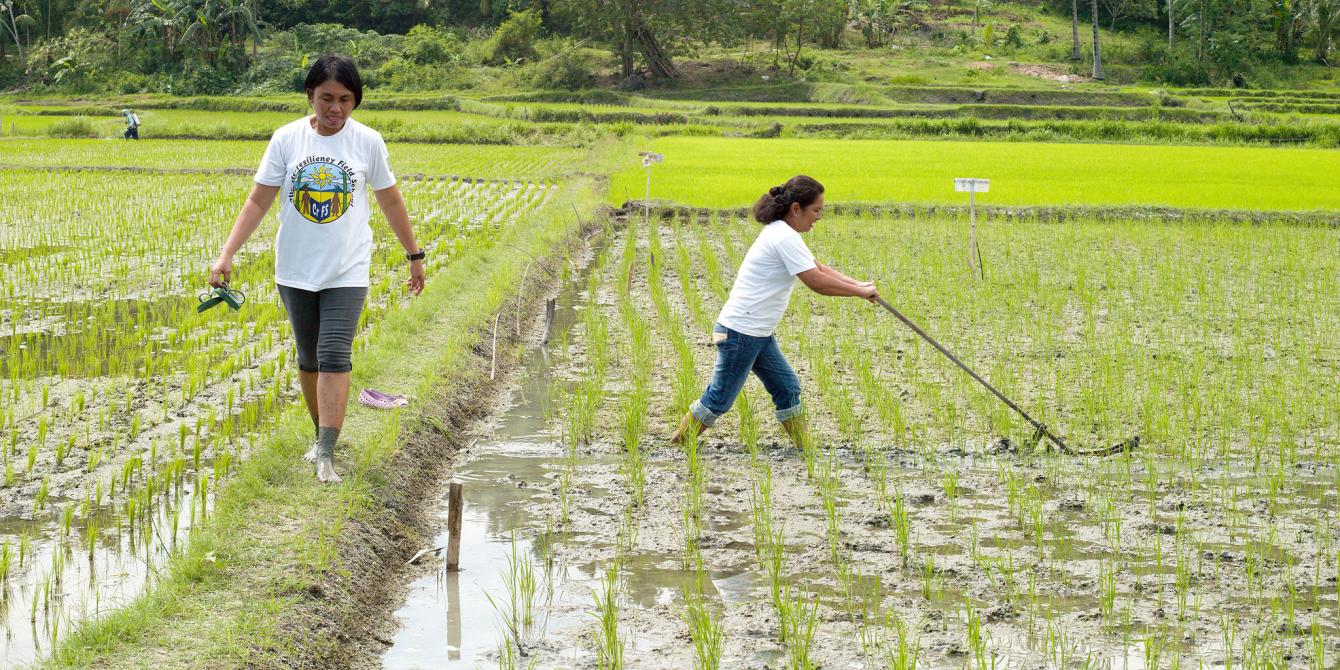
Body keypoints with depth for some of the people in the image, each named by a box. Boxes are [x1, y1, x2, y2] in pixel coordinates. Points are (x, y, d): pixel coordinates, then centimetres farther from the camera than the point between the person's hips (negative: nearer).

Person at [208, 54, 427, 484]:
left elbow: (390, 202, 8)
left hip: (347, 271, -2)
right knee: (309, 359, 12)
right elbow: (258, 201, -3)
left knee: (334, 356, -14)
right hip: (296, 270, 2)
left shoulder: (368, 142, -4)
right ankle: (324, 436, 30)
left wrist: (414, 256, 14)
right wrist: (227, 254, -12)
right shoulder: (287, 139, -4)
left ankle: (326, 455, -16)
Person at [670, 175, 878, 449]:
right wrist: (860, 292, -14)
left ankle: (804, 449, 14)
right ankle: (677, 445, 12)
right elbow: (817, 282, -23)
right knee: (720, 398, -1)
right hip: (740, 332, -10)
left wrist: (857, 284, 4)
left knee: (787, 387, 9)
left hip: (759, 334, 10)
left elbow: (819, 269, 17)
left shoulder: (783, 234, 13)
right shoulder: (784, 238, -19)